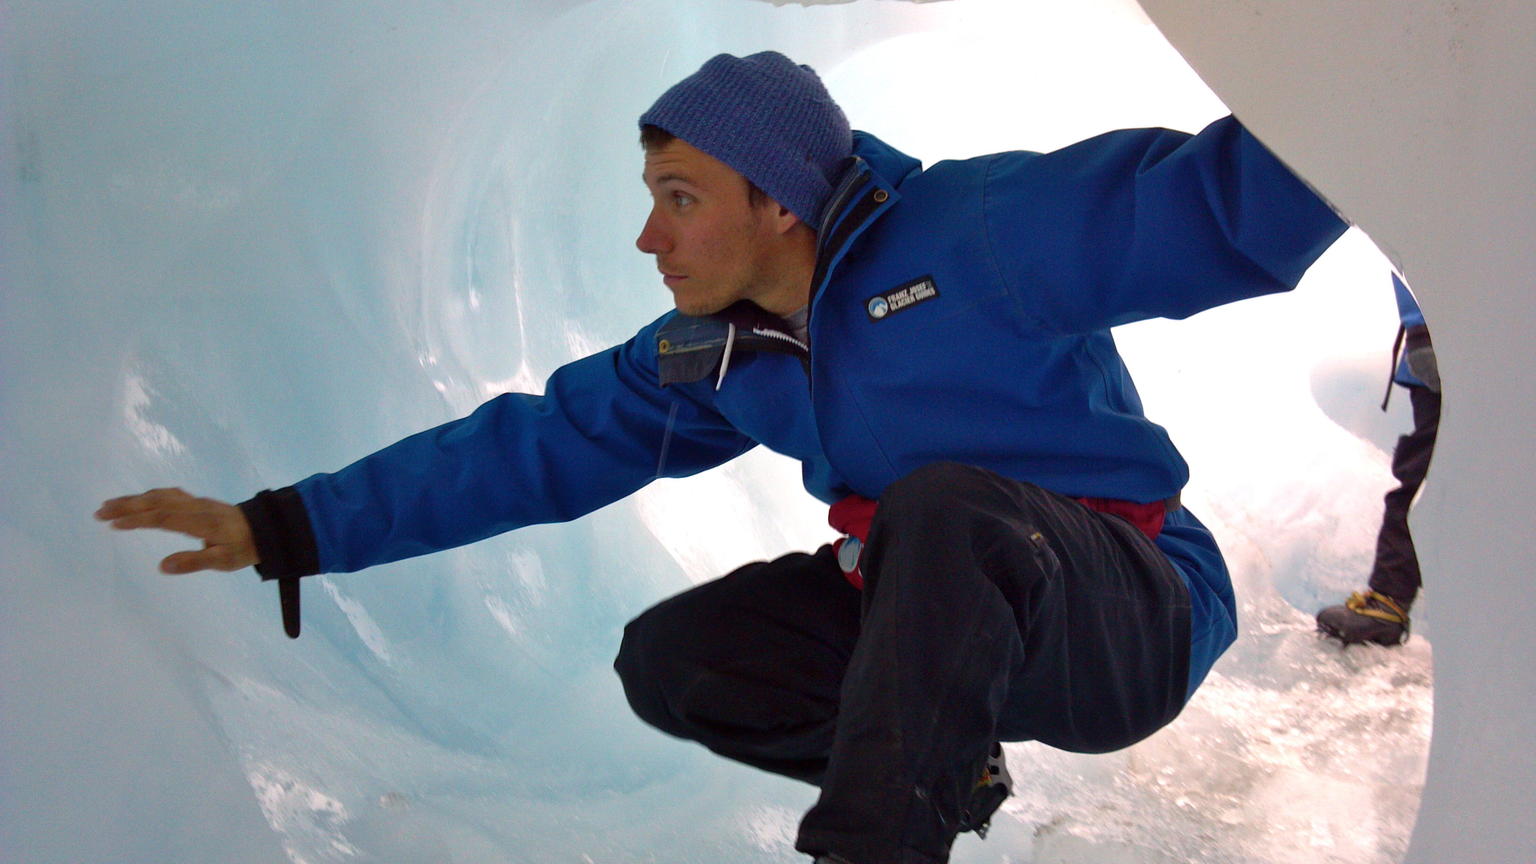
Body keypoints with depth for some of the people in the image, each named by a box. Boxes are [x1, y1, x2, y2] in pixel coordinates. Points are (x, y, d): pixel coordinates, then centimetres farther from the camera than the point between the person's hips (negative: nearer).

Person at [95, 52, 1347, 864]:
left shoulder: (985, 230, -19)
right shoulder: (716, 356, 0)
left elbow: (1226, 201, -22)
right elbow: (542, 444, 1)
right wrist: (288, 528, 0)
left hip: (1133, 622, -6)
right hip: (938, 618, 7)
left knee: (940, 506, -37)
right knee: (668, 661, -3)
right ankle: (933, 758, 14)